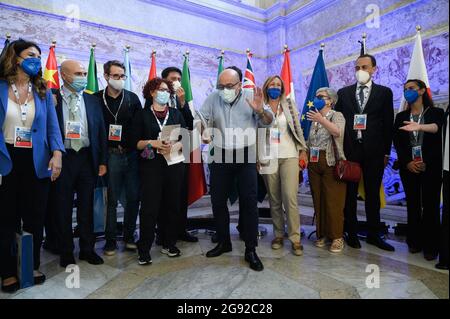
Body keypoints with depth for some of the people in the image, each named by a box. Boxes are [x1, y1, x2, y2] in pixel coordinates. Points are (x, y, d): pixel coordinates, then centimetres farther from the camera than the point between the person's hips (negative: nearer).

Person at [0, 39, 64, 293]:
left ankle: (33, 266, 30)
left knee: (35, 218, 11)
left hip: (36, 162, 2)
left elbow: (52, 125, 0)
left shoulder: (43, 92, 7)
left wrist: (56, 153, -16)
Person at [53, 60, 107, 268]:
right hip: (63, 159, -2)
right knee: (63, 208, 9)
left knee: (87, 207, 12)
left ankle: (87, 249, 26)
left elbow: (101, 132, 7)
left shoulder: (93, 100, 7)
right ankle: (66, 252, 25)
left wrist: (103, 161, 3)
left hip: (87, 158, 2)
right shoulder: (52, 99, -1)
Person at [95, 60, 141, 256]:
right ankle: (110, 241, 19)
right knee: (111, 200, 5)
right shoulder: (97, 99, 2)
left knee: (133, 197, 7)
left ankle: (129, 236, 24)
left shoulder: (133, 98, 7)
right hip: (110, 155, -2)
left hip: (132, 154, 2)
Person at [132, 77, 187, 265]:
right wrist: (153, 143, -15)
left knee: (172, 205, 6)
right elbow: (136, 142, 1)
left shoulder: (176, 113, 13)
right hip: (151, 165, -2)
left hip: (174, 164, 3)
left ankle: (169, 244, 21)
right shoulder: (142, 115, 6)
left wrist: (177, 145, -13)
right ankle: (144, 249, 10)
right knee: (150, 207, -3)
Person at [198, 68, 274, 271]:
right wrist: (203, 132, -20)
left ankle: (251, 250, 10)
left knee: (249, 202, -2)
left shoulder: (250, 97, -1)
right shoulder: (213, 99, 3)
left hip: (246, 157, -2)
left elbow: (268, 122, -4)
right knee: (218, 200, 9)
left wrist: (260, 110, -24)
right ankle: (223, 242, 29)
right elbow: (201, 120, 2)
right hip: (220, 157, 3)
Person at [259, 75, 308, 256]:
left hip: (289, 156, -1)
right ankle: (278, 234, 20)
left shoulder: (289, 104, 8)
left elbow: (297, 128, 6)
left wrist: (303, 150, 0)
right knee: (274, 199, 7)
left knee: (290, 197, -8)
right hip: (268, 158, 1)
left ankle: (295, 238, 3)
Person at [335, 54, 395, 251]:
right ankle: (351, 232, 18)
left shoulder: (384, 92, 7)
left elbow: (388, 124, 4)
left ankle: (373, 234, 22)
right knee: (350, 193, 6)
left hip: (374, 151, 0)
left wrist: (386, 152, 0)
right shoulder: (344, 93, 9)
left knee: (373, 193, 9)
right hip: (349, 149, 1)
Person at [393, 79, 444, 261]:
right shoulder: (401, 117, 11)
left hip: (431, 167, -2)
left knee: (430, 205, -2)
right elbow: (397, 143, 4)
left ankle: (431, 246, 8)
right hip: (408, 167, 3)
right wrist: (407, 163, -7)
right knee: (413, 205, 6)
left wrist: (420, 127, -36)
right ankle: (415, 242, 16)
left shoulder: (435, 112, 4)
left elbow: (436, 128, -17)